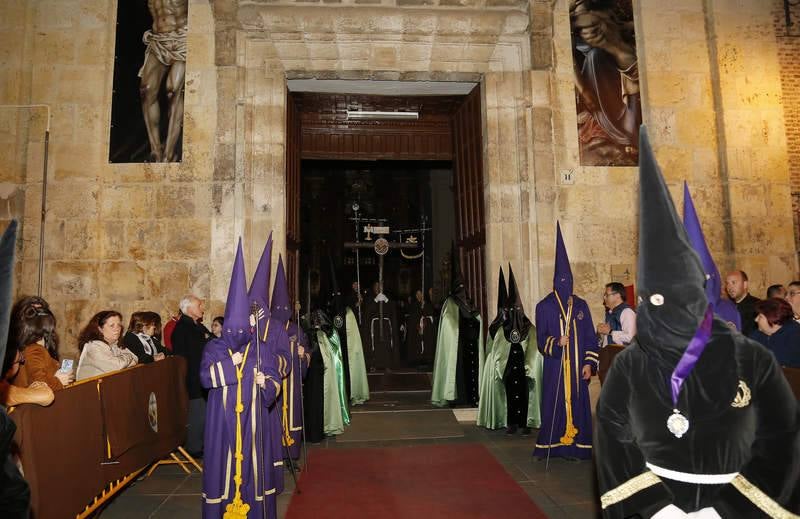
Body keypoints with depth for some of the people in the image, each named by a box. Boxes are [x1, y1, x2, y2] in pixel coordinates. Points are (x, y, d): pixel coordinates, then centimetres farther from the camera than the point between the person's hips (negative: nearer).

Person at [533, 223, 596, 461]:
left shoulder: (581, 305, 8)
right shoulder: (544, 306, -1)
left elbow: (590, 338, 9)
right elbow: (541, 340, -2)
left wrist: (589, 363, 0)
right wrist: (556, 343, -22)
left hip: (577, 367, 3)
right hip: (554, 367, -3)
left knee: (577, 403, 4)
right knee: (554, 404, 0)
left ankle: (575, 446, 15)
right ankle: (551, 446, 11)